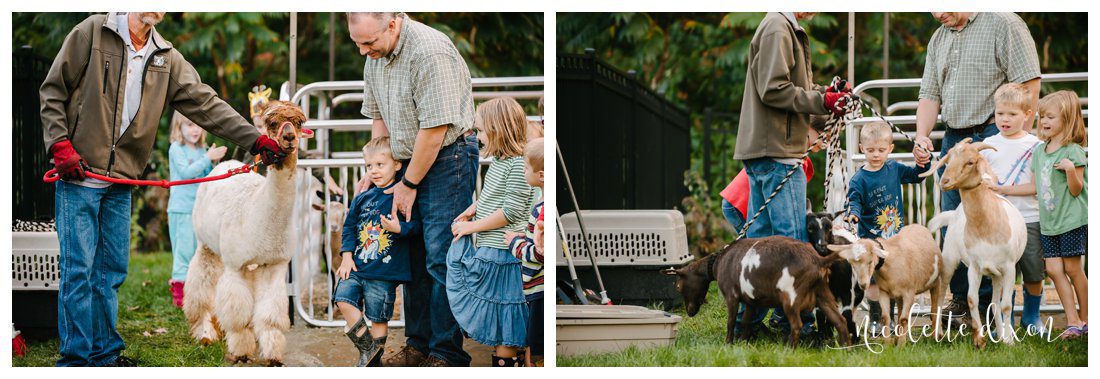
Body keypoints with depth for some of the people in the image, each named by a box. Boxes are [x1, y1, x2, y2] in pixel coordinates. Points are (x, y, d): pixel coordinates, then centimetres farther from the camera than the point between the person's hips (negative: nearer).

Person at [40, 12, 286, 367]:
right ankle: (75, 359, -1)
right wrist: (61, 146, -12)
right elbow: (52, 92, -1)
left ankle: (105, 354, 16)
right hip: (79, 175, -5)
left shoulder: (168, 60, 10)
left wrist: (256, 139, -7)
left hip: (121, 181, 5)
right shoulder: (92, 32, -3)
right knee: (78, 268, -5)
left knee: (111, 270, 8)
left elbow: (207, 105, 3)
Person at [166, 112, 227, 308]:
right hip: (181, 208, -6)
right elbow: (185, 172, -17)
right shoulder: (176, 148, -6)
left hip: (201, 207, 6)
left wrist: (213, 164, -2)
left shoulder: (201, 150, 13)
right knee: (184, 248, -7)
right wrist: (208, 158, -18)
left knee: (200, 249, 8)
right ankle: (179, 291, -4)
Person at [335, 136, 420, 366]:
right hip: (356, 266, 5)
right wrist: (347, 256, 5)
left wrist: (400, 228, -27)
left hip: (383, 273, -5)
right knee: (343, 298, -12)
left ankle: (375, 358, 17)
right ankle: (366, 346, 2)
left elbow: (417, 226, -8)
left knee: (379, 318, 1)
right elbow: (349, 227, 16)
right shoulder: (363, 199, 10)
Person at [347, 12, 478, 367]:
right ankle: (418, 346, 17)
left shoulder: (430, 51, -23)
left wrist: (409, 185, -13)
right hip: (409, 159, 8)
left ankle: (447, 354, -6)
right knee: (412, 255, 8)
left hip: (448, 155, -8)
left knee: (440, 257, -10)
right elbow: (378, 115, 18)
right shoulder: (375, 56, 5)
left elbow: (435, 128, -22)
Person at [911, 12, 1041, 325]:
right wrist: (922, 136, 1)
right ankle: (961, 298, 18)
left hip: (992, 137, -7)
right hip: (952, 141, 7)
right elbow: (930, 94, 18)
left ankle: (987, 307, -2)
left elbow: (1028, 84, -11)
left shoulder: (1004, 24, -7)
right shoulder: (939, 39, 17)